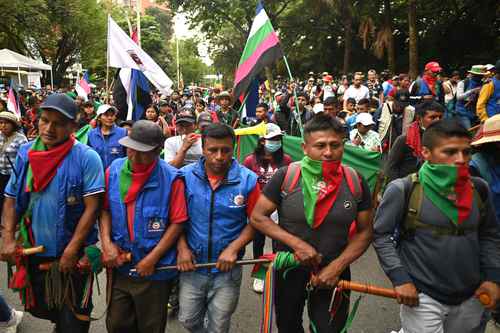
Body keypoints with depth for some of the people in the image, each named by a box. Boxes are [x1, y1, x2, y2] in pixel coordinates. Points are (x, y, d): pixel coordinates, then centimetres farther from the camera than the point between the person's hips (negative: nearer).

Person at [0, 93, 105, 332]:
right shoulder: (25, 154, -2)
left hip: (73, 253, -5)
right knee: (39, 307, 26)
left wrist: (71, 251, -19)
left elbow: (92, 207, -18)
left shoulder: (87, 158, -16)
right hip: (34, 250, 5)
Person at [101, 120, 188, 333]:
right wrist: (106, 242, -9)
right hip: (119, 266, 3)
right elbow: (105, 210, 4)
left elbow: (177, 222, -14)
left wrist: (152, 259, -15)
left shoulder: (171, 178, -16)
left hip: (155, 271, -3)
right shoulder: (114, 170, -4)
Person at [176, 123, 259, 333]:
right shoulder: (186, 175, -9)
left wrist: (233, 249, -16)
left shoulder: (248, 180, -13)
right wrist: (182, 248, -10)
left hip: (227, 269, -1)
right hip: (192, 264, 2)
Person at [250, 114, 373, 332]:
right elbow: (257, 217, -12)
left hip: (333, 273, 1)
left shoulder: (355, 182, -10)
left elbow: (364, 231, -3)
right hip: (288, 268, 0)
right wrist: (296, 243, -21)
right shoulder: (286, 176, -16)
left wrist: (336, 267, -13)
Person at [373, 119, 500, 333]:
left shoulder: (479, 189, 0)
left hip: (471, 298, 5)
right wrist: (400, 278, -14)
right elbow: (381, 234, -9)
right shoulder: (403, 189, -14)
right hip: (422, 297, -5)